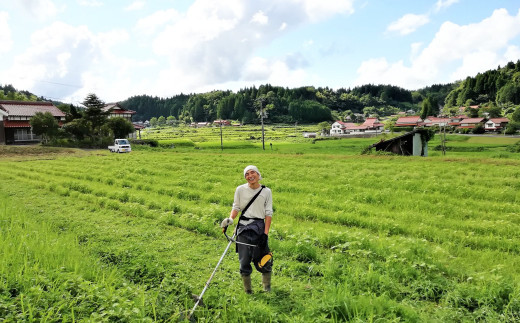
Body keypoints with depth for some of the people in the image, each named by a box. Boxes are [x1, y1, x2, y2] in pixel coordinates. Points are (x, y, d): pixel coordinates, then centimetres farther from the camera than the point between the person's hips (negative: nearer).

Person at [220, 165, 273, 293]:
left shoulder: (266, 191, 3)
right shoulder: (240, 190, 4)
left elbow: (268, 213, 3)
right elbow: (236, 207, 12)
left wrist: (266, 233, -4)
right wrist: (230, 219, -9)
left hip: (259, 226, 0)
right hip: (243, 226, 0)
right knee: (244, 260, -1)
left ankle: (267, 286, 25)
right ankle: (247, 290, 17)